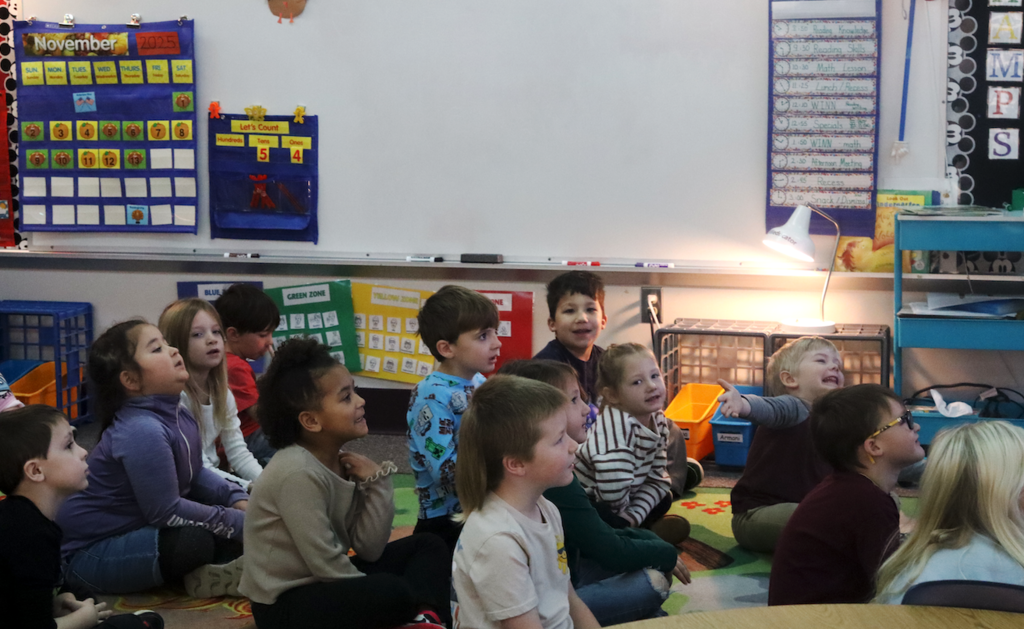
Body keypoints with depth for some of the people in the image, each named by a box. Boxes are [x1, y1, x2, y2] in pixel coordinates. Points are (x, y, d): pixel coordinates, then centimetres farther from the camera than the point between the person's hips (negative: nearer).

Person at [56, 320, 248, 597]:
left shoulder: (179, 415, -1)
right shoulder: (141, 432, -30)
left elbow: (196, 475, 15)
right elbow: (167, 512, -27)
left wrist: (239, 501, -2)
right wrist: (238, 522, -19)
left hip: (140, 530, 10)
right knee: (194, 541, -32)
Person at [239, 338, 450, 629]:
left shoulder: (341, 460, 2)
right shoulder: (299, 473, -23)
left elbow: (369, 550, -2)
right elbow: (325, 564, -21)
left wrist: (378, 484, -12)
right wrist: (375, 596, -8)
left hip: (324, 583, 9)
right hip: (283, 603, -9)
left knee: (429, 546, 9)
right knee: (391, 593, -33)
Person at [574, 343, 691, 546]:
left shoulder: (658, 421, -4)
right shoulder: (616, 425, -32)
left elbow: (656, 480, 1)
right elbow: (613, 491, -40)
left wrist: (633, 516, -13)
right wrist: (621, 514, -19)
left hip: (617, 507, 9)